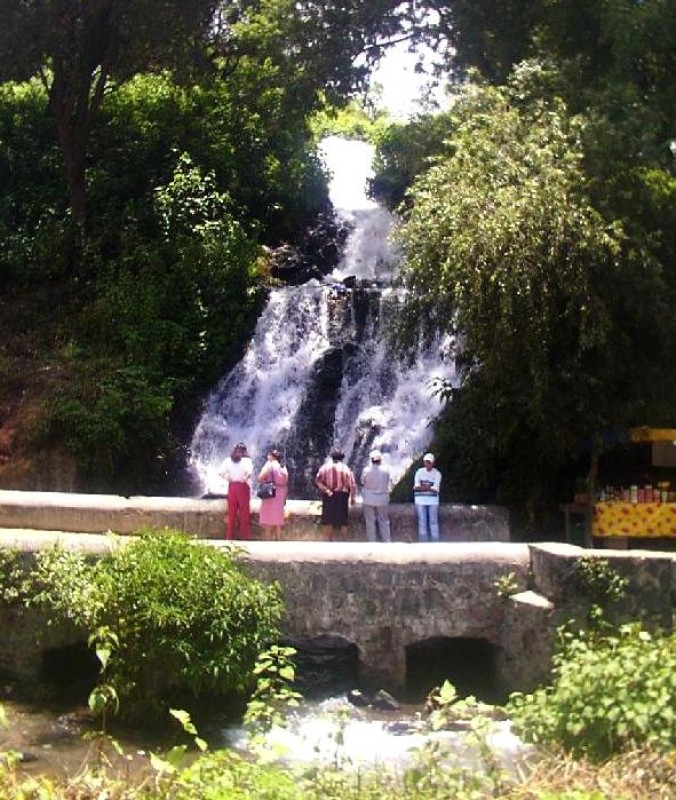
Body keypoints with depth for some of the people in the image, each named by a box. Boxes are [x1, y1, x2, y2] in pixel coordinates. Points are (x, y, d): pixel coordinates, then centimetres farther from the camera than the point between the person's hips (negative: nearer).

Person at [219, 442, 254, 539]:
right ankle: (244, 536, 7)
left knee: (231, 513, 9)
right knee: (244, 512, 5)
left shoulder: (228, 460, 1)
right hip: (243, 487, -3)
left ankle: (229, 536, 12)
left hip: (232, 487, 3)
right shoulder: (246, 460, -8)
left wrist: (229, 479, 1)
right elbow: (250, 472, -24)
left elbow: (221, 472, -8)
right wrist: (244, 479, -8)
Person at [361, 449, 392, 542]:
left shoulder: (366, 470, -11)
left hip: (369, 500, -1)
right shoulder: (386, 470, -7)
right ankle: (386, 541, 10)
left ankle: (372, 541, 8)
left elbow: (362, 484, -2)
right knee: (384, 522, 11)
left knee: (370, 522, 6)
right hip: (382, 500, 1)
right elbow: (389, 483, 3)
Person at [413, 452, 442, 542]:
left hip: (433, 500, -1)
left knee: (433, 521, -1)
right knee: (422, 521, 2)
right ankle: (423, 544, 7)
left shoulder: (437, 473, 0)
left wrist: (422, 487, -11)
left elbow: (435, 488, -10)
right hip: (421, 500, 1)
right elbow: (416, 487, -7)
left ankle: (435, 543, 4)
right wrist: (430, 487, -16)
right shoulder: (419, 472, 2)